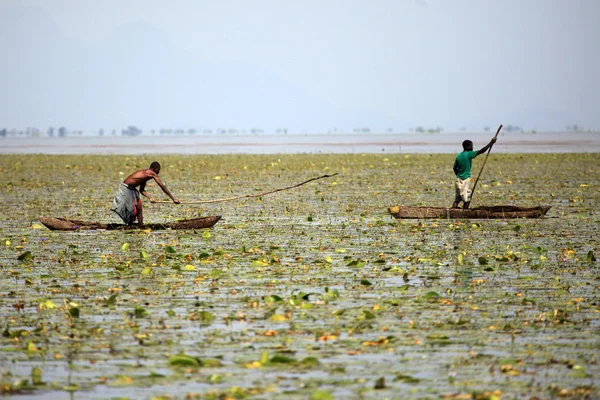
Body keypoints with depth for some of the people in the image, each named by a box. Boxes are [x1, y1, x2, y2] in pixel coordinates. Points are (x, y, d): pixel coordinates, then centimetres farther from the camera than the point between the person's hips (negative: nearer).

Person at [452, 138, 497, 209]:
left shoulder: (458, 156, 7)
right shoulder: (469, 154, -12)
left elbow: (455, 168, 15)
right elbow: (481, 151, -15)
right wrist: (491, 143, -9)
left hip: (459, 179, 7)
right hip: (466, 179, -7)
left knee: (457, 199, 11)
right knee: (466, 200, 0)